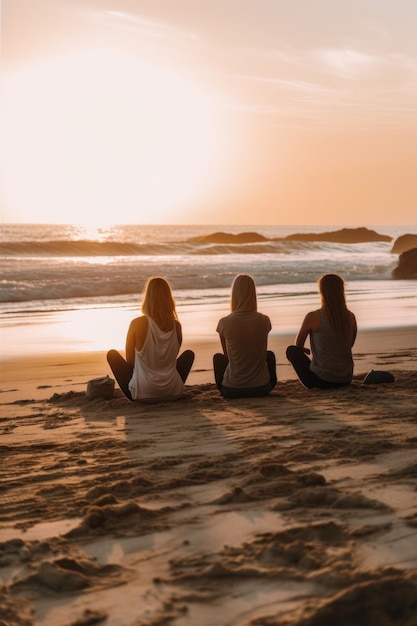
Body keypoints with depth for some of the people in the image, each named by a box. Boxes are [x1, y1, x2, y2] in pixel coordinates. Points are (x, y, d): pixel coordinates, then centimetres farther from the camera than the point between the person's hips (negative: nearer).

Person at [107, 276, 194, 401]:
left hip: (142, 394, -2)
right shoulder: (176, 325, -4)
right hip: (173, 393, 2)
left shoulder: (137, 324, -12)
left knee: (112, 354, 17)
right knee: (189, 354, 29)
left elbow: (129, 361, 0)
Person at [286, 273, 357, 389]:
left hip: (321, 379, -5)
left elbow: (298, 345, 3)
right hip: (346, 380, 6)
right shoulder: (350, 317, -2)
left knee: (291, 350, 18)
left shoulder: (313, 317, -14)